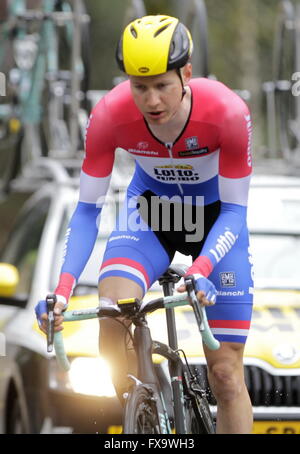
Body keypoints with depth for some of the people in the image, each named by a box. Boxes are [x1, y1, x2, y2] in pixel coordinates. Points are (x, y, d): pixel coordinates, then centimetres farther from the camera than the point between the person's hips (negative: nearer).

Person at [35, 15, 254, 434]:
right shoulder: (110, 115, -29)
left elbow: (234, 210, -24)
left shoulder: (227, 113, -33)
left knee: (226, 372, -4)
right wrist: (63, 287, -33)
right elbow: (87, 209, -20)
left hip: (214, 216, -1)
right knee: (112, 309, -29)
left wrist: (201, 270, -41)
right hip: (150, 207, 1)